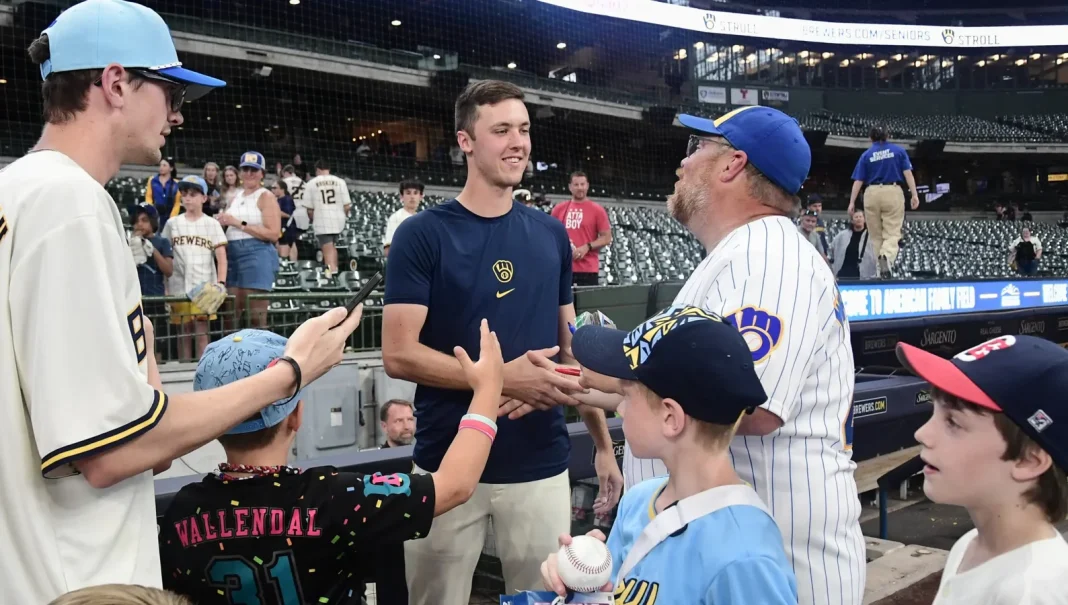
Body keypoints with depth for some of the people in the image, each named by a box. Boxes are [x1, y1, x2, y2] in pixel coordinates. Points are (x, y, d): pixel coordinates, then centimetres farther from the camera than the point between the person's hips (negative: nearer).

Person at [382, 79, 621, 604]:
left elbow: (569, 347, 12)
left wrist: (603, 443, 9)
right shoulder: (422, 235, -7)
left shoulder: (551, 235, 6)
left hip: (541, 466, 4)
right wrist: (502, 377, -21)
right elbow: (398, 354, -12)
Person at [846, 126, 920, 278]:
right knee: (892, 233, -3)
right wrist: (914, 194, -3)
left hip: (872, 193, 1)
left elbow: (858, 181, 3)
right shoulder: (899, 150, 7)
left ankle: (881, 268, 10)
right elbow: (908, 173, -2)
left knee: (876, 236, 10)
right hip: (893, 192, -1)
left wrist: (852, 202, 4)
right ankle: (886, 256, -33)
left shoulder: (866, 155, 8)